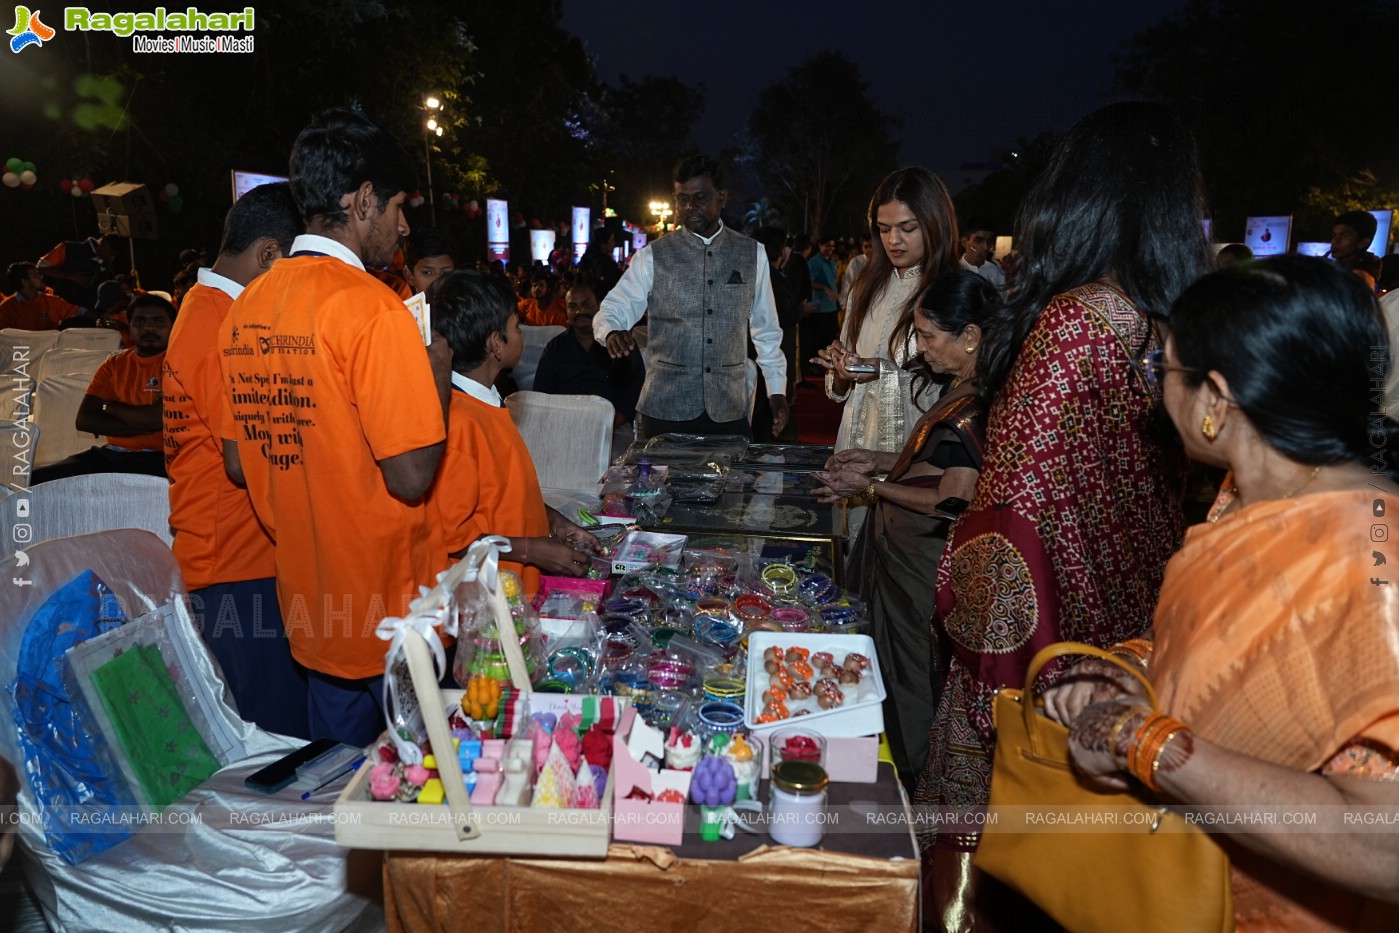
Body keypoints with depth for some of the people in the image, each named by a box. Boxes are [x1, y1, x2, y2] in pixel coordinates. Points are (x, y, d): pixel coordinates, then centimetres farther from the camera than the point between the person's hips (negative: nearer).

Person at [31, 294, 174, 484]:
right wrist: (143, 424, -8)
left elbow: (158, 419, -15)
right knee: (36, 481, -12)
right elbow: (83, 420, 6)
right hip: (111, 454, 6)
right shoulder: (114, 364, 18)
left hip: (157, 458, -6)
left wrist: (109, 407, 4)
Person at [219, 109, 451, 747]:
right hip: (389, 611, -7)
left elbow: (239, 465, 10)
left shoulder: (246, 306, 3)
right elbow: (411, 477, -23)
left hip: (308, 606, 7)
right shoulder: (370, 305, -20)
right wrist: (437, 378, -7)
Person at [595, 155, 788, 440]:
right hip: (665, 409, -1)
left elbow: (766, 329, 11)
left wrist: (777, 389, 8)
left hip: (729, 409, 1)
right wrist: (612, 332, -24)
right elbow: (612, 310, -1)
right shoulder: (653, 257, 0)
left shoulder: (752, 254, 5)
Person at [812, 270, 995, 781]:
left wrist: (872, 487, -14)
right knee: (887, 662, 21)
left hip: (922, 562, -10)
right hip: (895, 547, 10)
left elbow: (951, 502, -24)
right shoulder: (962, 388, 7)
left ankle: (913, 775, 29)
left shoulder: (979, 407, -24)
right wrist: (881, 461, 8)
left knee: (909, 674, 8)